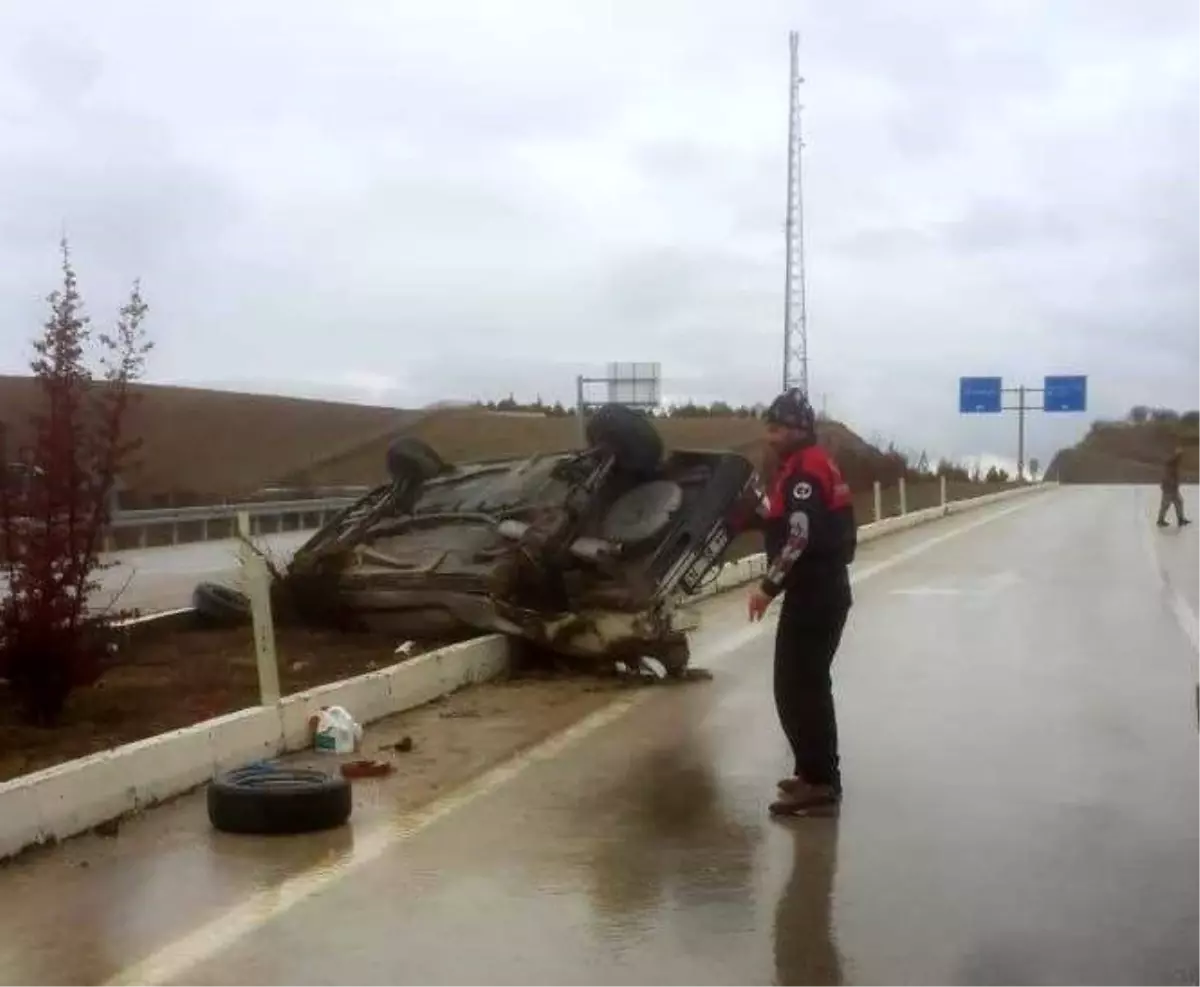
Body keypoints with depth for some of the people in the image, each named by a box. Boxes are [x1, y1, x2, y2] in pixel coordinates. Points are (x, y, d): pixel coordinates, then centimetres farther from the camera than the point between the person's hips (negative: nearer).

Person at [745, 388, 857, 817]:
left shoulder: (805, 470, -16)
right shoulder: (811, 465, 17)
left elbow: (801, 539, -26)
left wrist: (769, 586, -22)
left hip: (813, 595, -11)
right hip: (823, 591, 11)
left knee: (795, 688, -7)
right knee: (809, 684, 18)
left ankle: (819, 782, -3)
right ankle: (819, 773, 28)